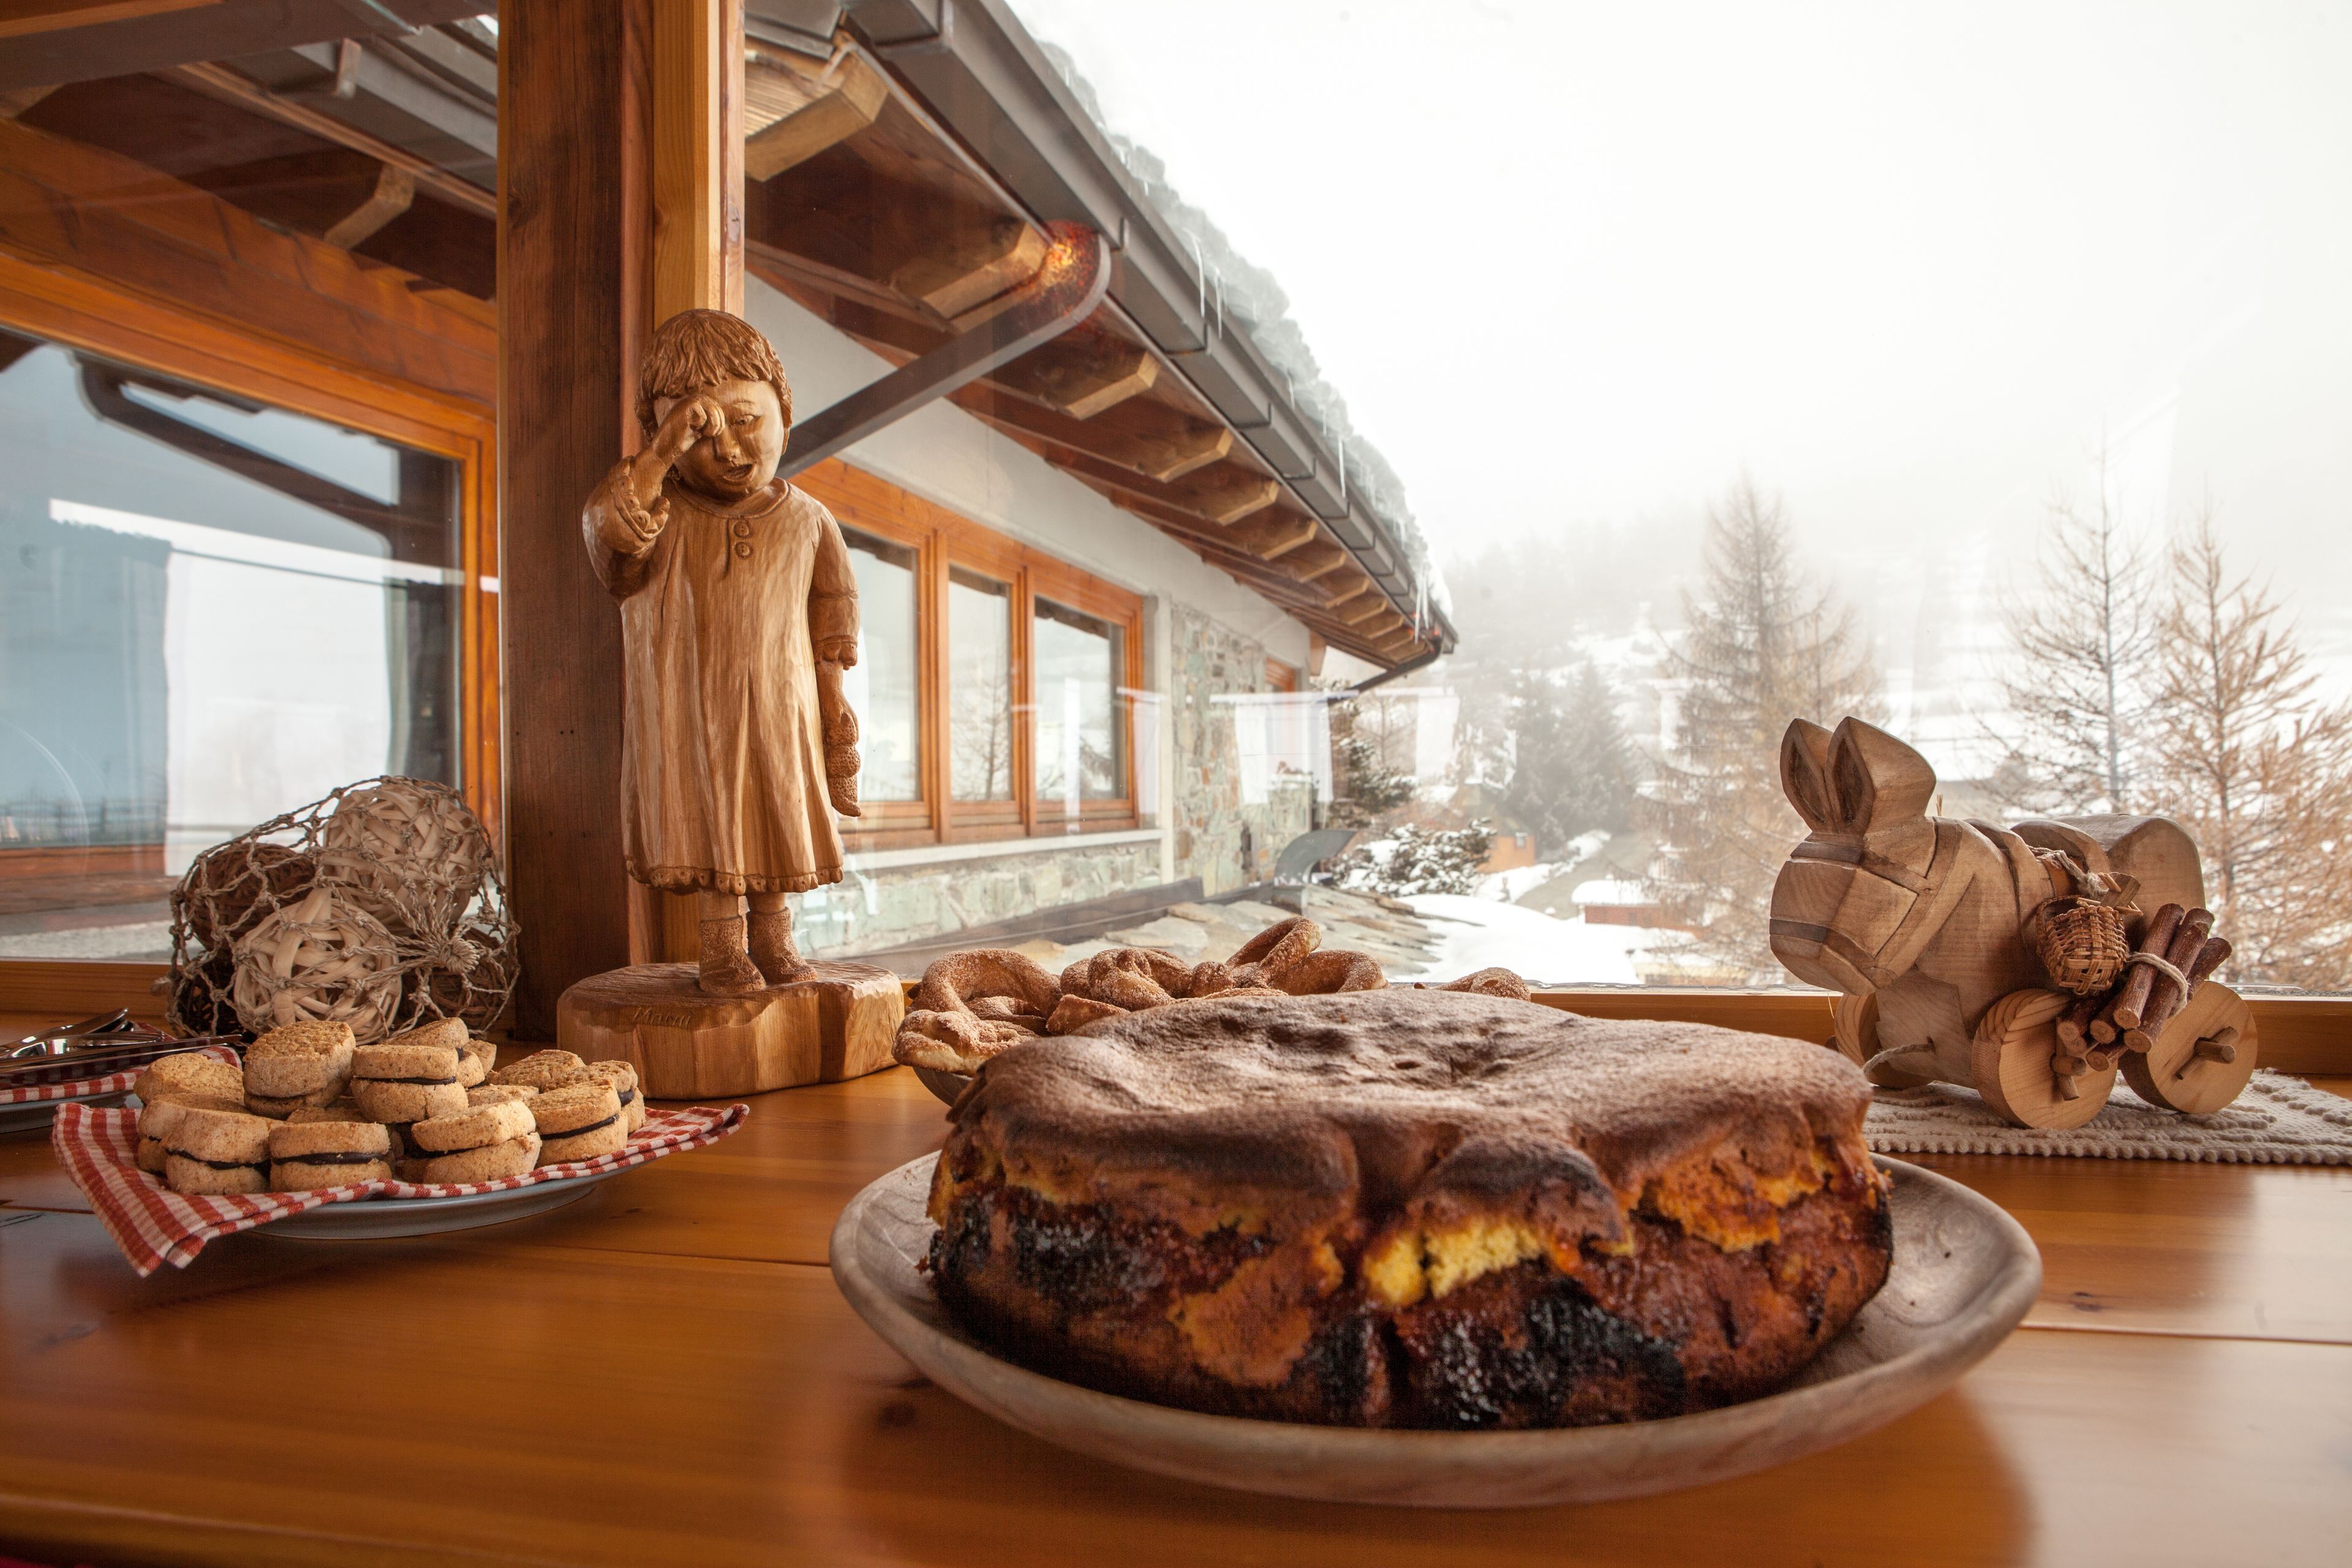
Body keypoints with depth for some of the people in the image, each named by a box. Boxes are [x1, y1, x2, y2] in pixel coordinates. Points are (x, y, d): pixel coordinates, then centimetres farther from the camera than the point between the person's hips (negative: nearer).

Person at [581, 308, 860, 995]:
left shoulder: (805, 521, 3)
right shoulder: (664, 512, -3)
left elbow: (827, 629, 6)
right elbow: (608, 530, -26)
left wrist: (834, 703, 3)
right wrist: (660, 454, -31)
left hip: (779, 711, 2)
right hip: (687, 711, -2)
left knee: (777, 822, 8)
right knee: (711, 824, 3)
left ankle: (772, 937, 21)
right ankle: (722, 944, 14)